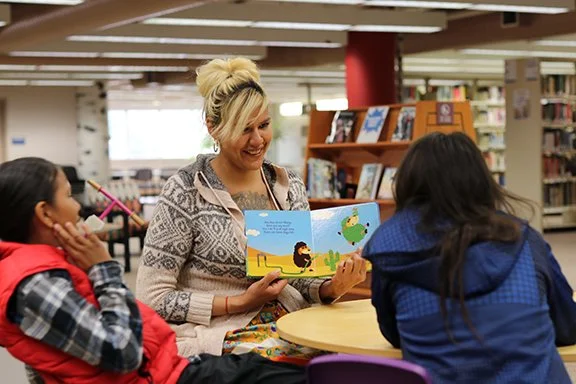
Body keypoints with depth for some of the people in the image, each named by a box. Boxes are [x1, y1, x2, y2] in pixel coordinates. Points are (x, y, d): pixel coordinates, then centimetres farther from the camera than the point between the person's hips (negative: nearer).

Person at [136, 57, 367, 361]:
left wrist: (332, 287, -10)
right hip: (217, 334, -6)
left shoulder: (290, 186, 9)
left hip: (287, 325, 6)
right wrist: (241, 302, -13)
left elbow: (304, 277, 12)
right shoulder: (185, 192, -7)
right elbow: (153, 299, -8)